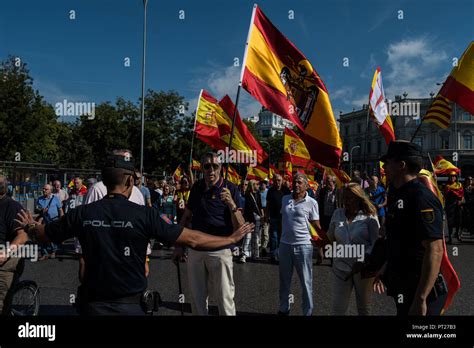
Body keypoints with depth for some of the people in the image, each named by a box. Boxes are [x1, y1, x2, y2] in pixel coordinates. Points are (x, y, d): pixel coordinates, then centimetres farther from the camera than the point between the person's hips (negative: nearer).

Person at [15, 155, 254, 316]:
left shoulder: (82, 214, -7)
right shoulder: (144, 215, -15)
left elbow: (43, 234, 11)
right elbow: (192, 239, -13)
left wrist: (29, 227, 34)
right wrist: (232, 238, -2)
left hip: (95, 303, 2)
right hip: (131, 304, -2)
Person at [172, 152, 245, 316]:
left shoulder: (230, 189, -11)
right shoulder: (196, 187, 2)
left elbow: (240, 228, -14)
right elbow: (186, 217, 13)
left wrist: (232, 205, -31)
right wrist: (178, 246, 11)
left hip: (220, 251, -4)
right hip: (195, 251, 4)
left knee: (225, 299, 4)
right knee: (197, 299, 16)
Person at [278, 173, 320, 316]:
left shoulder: (311, 203, -7)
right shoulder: (285, 199, 5)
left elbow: (316, 225, -4)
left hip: (303, 245, -4)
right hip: (284, 244, 4)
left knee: (306, 281, 6)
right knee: (284, 280, 16)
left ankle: (308, 311, 20)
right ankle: (283, 309, 32)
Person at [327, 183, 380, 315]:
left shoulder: (369, 216, -7)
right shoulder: (337, 214, 4)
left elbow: (376, 242, -7)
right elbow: (330, 237, 16)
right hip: (341, 267, 2)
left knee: (364, 308, 17)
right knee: (338, 309, 5)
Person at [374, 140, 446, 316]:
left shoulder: (421, 197, -20)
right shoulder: (399, 195, 11)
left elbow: (435, 250, -26)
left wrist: (420, 299, -28)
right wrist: (385, 270, 19)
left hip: (419, 292, -9)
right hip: (403, 289, 9)